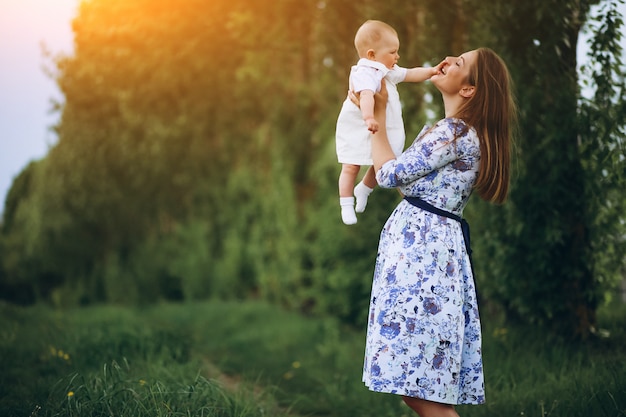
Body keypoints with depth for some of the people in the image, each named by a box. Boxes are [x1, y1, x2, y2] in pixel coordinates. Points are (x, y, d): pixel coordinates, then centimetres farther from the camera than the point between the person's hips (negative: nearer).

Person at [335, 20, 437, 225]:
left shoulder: (389, 71, 5)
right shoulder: (365, 74, -27)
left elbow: (411, 74, 17)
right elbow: (366, 95, -45)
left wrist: (432, 71, 2)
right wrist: (369, 118, -62)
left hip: (384, 131, 8)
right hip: (358, 131, -8)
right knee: (351, 167, 0)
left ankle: (363, 190, 38)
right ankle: (346, 206, 14)